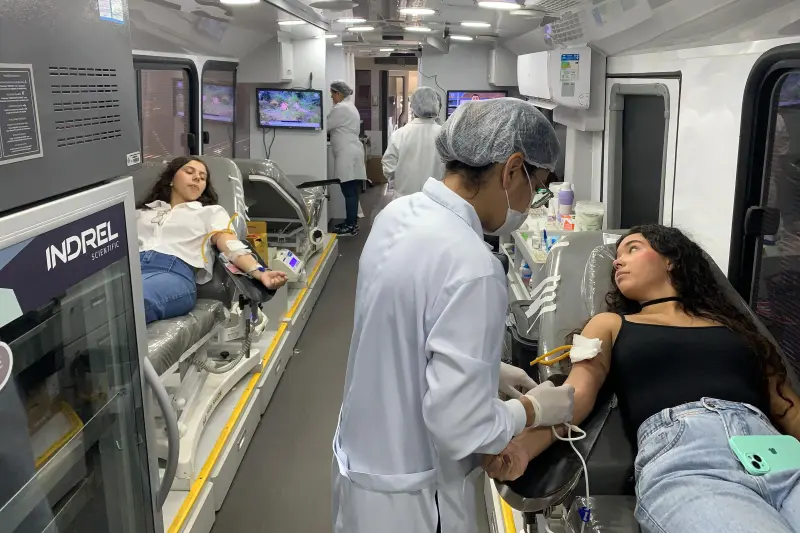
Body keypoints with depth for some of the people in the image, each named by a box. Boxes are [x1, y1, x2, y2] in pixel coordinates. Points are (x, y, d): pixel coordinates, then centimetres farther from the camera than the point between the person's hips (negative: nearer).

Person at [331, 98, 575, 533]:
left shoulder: (400, 214, -4)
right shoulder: (472, 267, -30)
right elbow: (459, 428, -27)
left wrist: (489, 371, 10)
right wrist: (532, 409, -10)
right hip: (408, 495, -7)